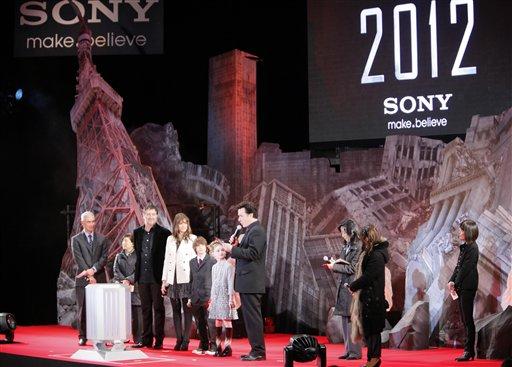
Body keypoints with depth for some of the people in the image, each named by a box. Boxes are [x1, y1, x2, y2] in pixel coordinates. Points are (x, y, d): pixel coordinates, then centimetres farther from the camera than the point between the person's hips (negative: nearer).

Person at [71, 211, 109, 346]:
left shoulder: (102, 239, 12)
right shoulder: (76, 239, 5)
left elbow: (104, 258, 4)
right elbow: (78, 259, -4)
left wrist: (93, 270, -12)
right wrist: (89, 275, -13)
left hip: (99, 278, 1)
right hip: (83, 279, -1)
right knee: (83, 309, 0)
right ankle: (83, 337, 6)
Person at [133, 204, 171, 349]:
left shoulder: (164, 233, -4)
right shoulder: (137, 232, 10)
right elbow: (136, 253, 15)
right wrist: (135, 274, 10)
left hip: (157, 277, -4)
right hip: (142, 277, 4)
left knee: (158, 308, 1)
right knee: (145, 309, 10)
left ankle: (159, 340, 6)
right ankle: (146, 339, 16)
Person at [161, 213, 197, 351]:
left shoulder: (192, 239, 1)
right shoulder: (170, 239, 14)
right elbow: (166, 260, 14)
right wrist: (164, 280, 10)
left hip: (187, 280, -4)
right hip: (173, 280, 4)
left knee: (187, 311, -3)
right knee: (176, 311, 7)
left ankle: (185, 340, 0)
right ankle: (179, 339, 12)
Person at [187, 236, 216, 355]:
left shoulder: (212, 261, -2)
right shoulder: (192, 262, 15)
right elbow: (191, 280, 17)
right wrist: (190, 297, 11)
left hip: (207, 297, -5)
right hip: (196, 298, 5)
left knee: (209, 323, -5)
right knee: (200, 324, 8)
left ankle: (212, 346, 3)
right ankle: (203, 346, 15)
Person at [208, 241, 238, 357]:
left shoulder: (228, 266, -6)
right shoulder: (214, 267, 14)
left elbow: (231, 283, -10)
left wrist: (231, 298, -15)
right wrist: (211, 299, 18)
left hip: (225, 296, -6)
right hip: (216, 297, 6)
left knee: (226, 320, -6)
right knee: (217, 321, 7)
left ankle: (227, 346, -3)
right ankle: (218, 346, 12)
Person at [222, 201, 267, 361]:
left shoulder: (257, 231, -12)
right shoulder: (250, 231, 19)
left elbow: (252, 253, -21)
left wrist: (232, 249, -16)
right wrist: (235, 246, 7)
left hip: (251, 282, -10)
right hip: (246, 282, 10)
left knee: (253, 317, -7)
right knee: (250, 316, 12)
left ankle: (258, 351, -3)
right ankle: (256, 350, 18)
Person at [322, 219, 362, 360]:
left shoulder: (359, 247, -11)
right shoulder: (346, 247, 15)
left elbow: (352, 268, -15)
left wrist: (334, 266, -10)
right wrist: (333, 265, 2)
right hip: (344, 287, 9)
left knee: (352, 320, -6)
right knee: (345, 320, 10)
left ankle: (355, 351, -1)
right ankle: (348, 350, 16)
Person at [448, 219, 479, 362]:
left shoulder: (472, 248, -13)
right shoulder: (465, 247, 15)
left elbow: (466, 268, -17)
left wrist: (456, 283, -13)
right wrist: (452, 281, 3)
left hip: (467, 287, -9)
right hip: (462, 287, 9)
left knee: (468, 319, -5)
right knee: (465, 319, 12)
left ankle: (469, 351, -1)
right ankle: (469, 350, 17)